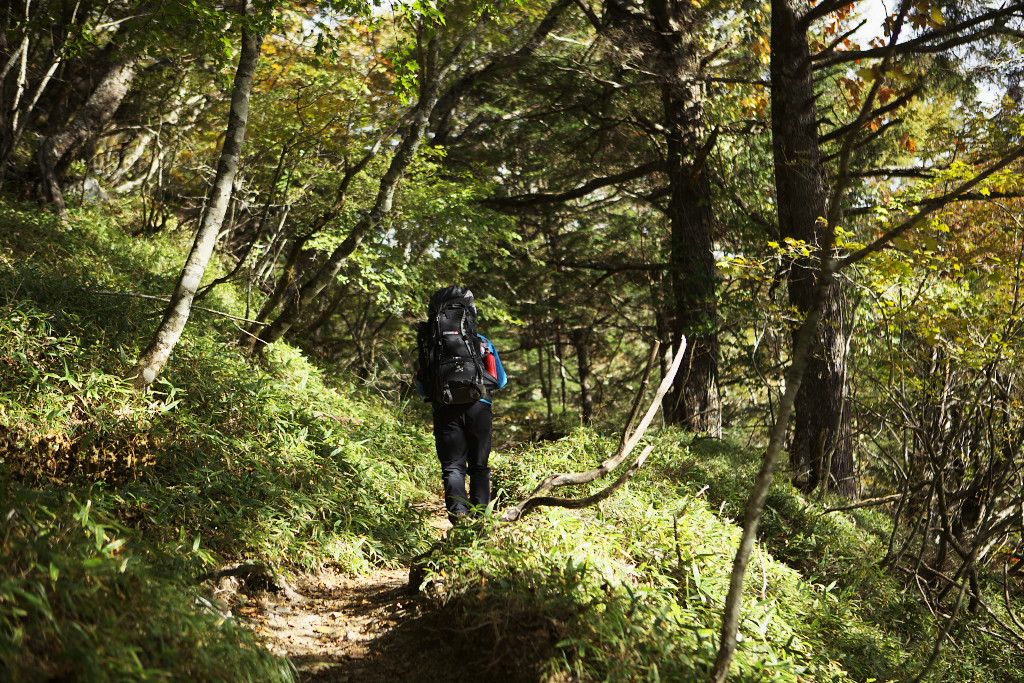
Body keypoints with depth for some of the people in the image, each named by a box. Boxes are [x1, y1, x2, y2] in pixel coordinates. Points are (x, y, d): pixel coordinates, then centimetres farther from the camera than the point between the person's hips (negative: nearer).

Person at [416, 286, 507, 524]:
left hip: (445, 412, -1)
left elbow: (421, 389, 10)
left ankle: (459, 515, -18)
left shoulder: (429, 345, 5)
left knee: (452, 468, 2)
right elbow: (501, 380, 15)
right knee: (479, 466, 12)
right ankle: (480, 517, 6)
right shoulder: (482, 343, 6)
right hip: (478, 408, 1)